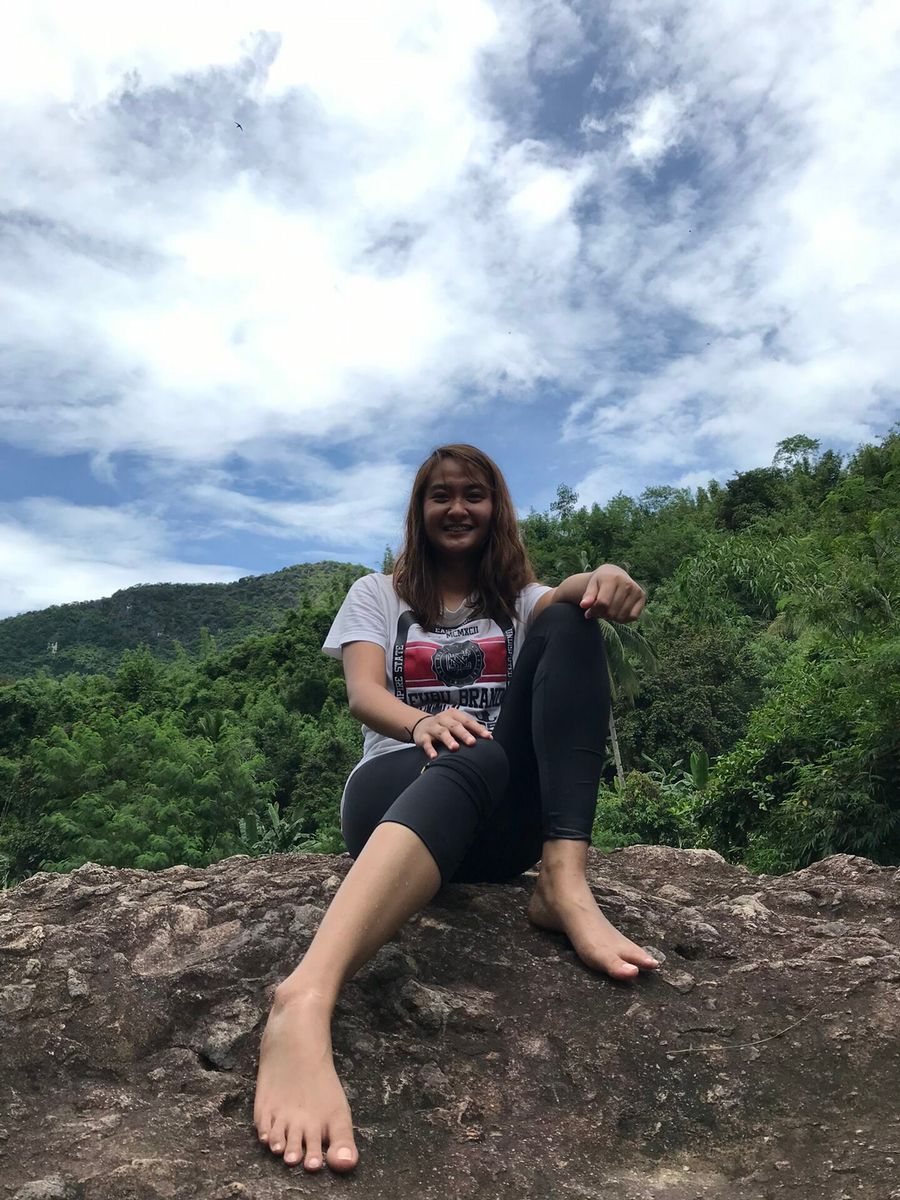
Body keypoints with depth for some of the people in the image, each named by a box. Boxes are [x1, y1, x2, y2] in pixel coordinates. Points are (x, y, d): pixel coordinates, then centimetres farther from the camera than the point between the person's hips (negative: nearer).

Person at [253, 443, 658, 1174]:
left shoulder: (516, 597, 22)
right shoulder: (378, 595, 16)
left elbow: (564, 603, -4)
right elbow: (363, 694, -3)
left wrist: (602, 582, -30)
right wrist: (424, 722, -27)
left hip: (508, 809, 3)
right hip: (398, 789, -2)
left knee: (568, 623, -18)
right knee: (474, 762, -40)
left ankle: (565, 882, -33)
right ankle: (304, 1002, -64)